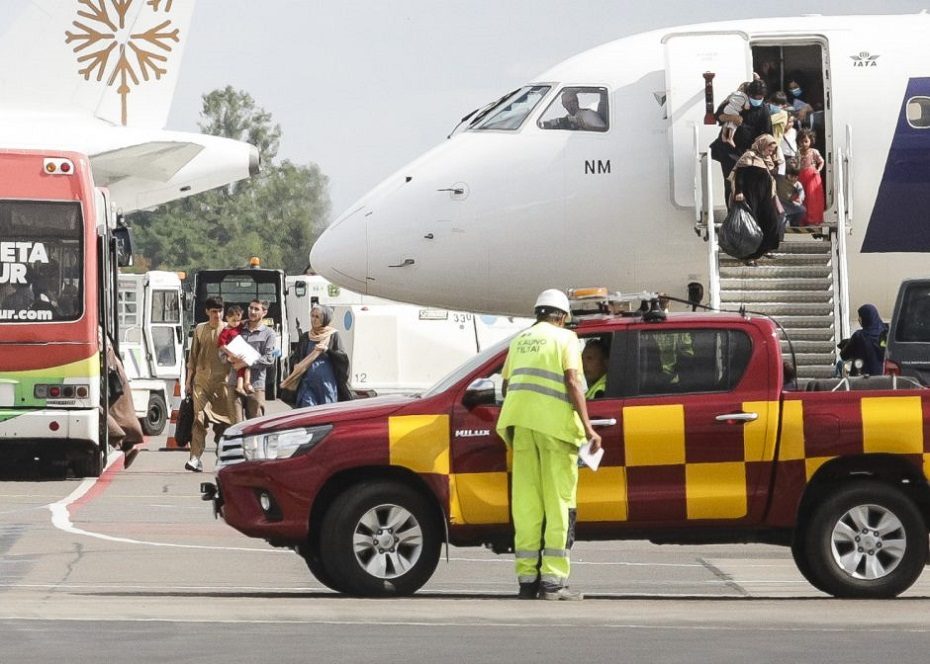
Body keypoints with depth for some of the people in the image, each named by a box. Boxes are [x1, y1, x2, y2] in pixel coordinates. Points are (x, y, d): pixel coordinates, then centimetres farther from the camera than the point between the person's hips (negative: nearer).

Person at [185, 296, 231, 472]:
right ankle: (195, 457, -16)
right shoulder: (200, 329, 8)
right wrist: (189, 380, 11)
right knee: (200, 417, -11)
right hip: (202, 380, 0)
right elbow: (193, 357, 13)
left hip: (222, 380, 0)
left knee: (222, 421, 4)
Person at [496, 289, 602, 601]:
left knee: (526, 502, 6)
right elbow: (571, 382, -6)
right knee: (558, 502, -1)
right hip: (555, 423, -5)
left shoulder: (520, 340, 21)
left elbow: (506, 385, 21)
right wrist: (587, 427, -10)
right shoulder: (565, 338, 6)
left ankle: (527, 578, 5)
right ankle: (552, 580, -6)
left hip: (521, 422, 5)